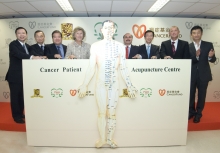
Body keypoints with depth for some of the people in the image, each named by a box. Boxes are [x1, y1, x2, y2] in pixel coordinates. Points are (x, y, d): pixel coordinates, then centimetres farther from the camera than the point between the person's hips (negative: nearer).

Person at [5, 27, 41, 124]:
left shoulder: (27, 46, 14)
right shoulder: (13, 44, -9)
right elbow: (18, 54, -28)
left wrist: (40, 58, -2)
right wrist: (32, 57, -40)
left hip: (24, 76, 7)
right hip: (15, 76, -7)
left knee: (22, 96, 16)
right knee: (15, 96, 3)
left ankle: (21, 113, 30)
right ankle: (16, 116, 16)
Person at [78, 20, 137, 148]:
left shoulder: (120, 46, 1)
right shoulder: (95, 46, -1)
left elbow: (123, 68, 2)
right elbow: (91, 68, 0)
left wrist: (130, 86, 1)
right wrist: (84, 85, -2)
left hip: (114, 84, 0)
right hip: (101, 83, 0)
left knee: (112, 113, 7)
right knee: (102, 112, 7)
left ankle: (110, 139, 24)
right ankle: (102, 139, 24)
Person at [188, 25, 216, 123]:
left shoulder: (208, 45, 0)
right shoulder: (188, 47, -2)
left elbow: (213, 60, -3)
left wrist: (210, 56, -25)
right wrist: (196, 56, -28)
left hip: (203, 75, 0)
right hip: (191, 75, 0)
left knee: (201, 95, 10)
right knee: (190, 94, 10)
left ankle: (198, 113, 28)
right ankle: (191, 112, 31)